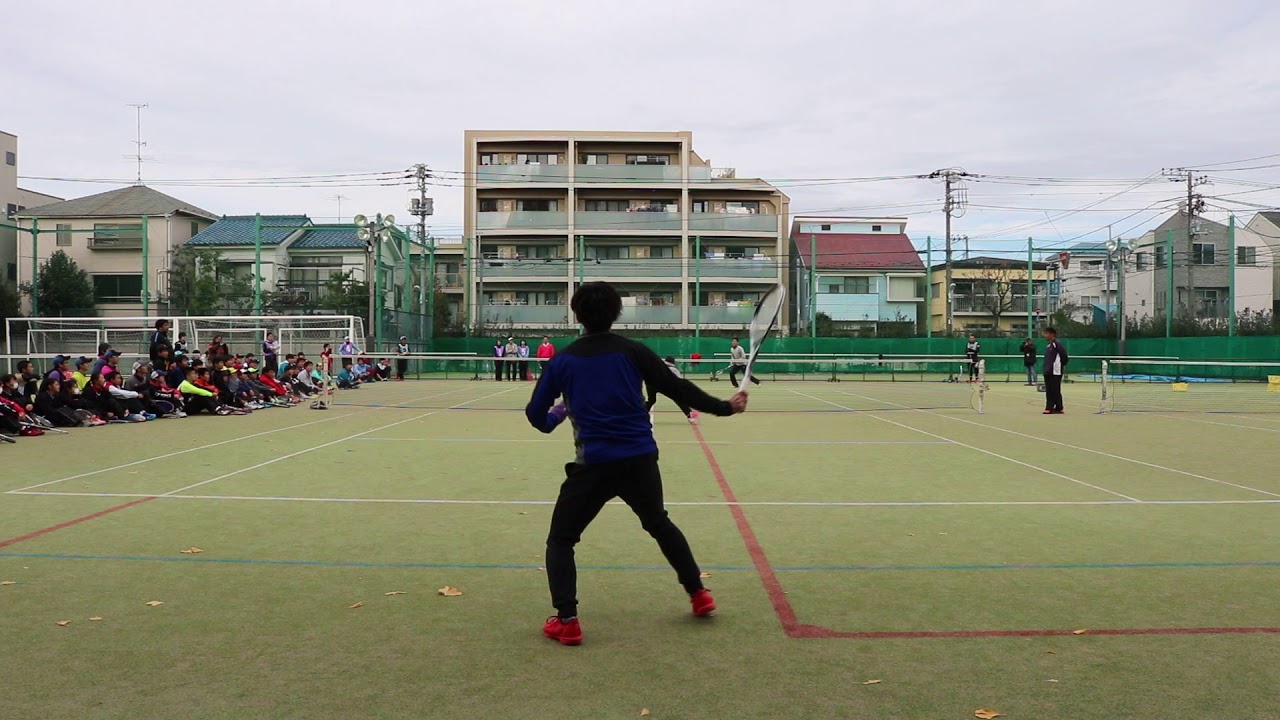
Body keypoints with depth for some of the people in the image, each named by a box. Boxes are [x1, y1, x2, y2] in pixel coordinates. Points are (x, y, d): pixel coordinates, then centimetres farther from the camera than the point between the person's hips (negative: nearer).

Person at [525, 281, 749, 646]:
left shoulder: (563, 360, 2)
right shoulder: (632, 351, 2)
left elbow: (536, 414, 6)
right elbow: (678, 389, 3)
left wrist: (554, 417, 30)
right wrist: (724, 407, 12)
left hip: (594, 463, -2)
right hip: (640, 458, 2)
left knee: (560, 539, 13)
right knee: (659, 524, 27)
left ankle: (566, 621, 1)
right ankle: (698, 594, 34)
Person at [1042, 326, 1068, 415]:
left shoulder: (1057, 344, -11)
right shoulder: (1048, 346, 16)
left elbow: (1064, 357, -13)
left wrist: (1061, 366, -2)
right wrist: (1046, 369, 13)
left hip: (1055, 372, -9)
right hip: (1048, 372, 9)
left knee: (1055, 391, -5)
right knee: (1049, 391, 8)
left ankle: (1058, 408, 1)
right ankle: (1050, 408, 11)